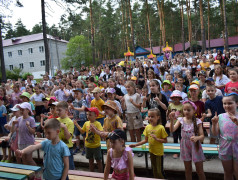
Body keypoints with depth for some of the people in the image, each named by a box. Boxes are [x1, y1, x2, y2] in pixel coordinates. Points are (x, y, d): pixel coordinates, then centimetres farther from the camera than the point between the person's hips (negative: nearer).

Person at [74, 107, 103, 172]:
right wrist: (77, 125, 9)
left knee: (98, 161, 8)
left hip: (96, 146, -5)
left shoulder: (97, 124, -17)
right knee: (91, 160, 19)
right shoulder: (86, 123, 1)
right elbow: (82, 131, 14)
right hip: (88, 145, 5)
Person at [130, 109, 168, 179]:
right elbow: (146, 140, 6)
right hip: (151, 151, 5)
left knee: (159, 170, 3)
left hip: (159, 152, -5)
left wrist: (157, 139, -26)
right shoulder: (147, 127, -2)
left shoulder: (161, 128, -17)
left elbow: (165, 141, -11)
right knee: (154, 169, 19)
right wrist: (135, 145, 0)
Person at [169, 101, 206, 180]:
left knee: (200, 171, 8)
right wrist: (172, 120, -33)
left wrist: (197, 138, -35)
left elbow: (202, 136, -13)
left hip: (195, 146, -2)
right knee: (188, 170, 17)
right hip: (185, 146, 2)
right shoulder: (181, 120, -5)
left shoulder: (197, 121, -11)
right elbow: (172, 130, -17)